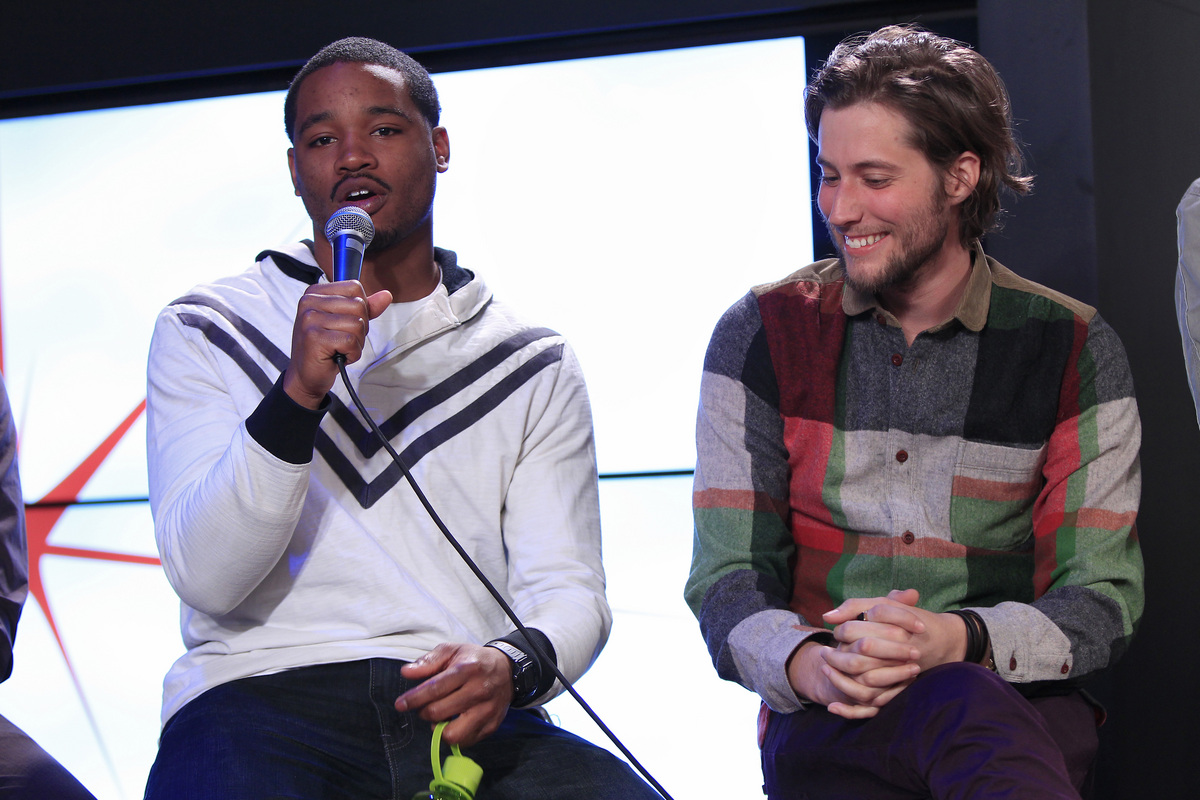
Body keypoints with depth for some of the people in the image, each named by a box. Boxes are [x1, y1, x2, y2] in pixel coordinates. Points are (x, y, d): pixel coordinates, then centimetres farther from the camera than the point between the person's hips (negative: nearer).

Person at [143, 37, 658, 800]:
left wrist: (515, 665, -16)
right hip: (264, 688, -2)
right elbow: (206, 578, -2)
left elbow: (569, 591, 8)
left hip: (461, 711, 2)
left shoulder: (532, 365, 16)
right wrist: (299, 392, -17)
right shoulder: (209, 331, 11)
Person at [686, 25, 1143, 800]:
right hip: (821, 712, -1)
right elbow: (728, 584, 3)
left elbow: (1102, 602, 0)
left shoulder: (1076, 350, 4)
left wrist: (956, 639, -22)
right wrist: (808, 664, -22)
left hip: (1025, 703, 1)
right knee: (968, 709, -38)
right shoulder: (761, 336, 5)